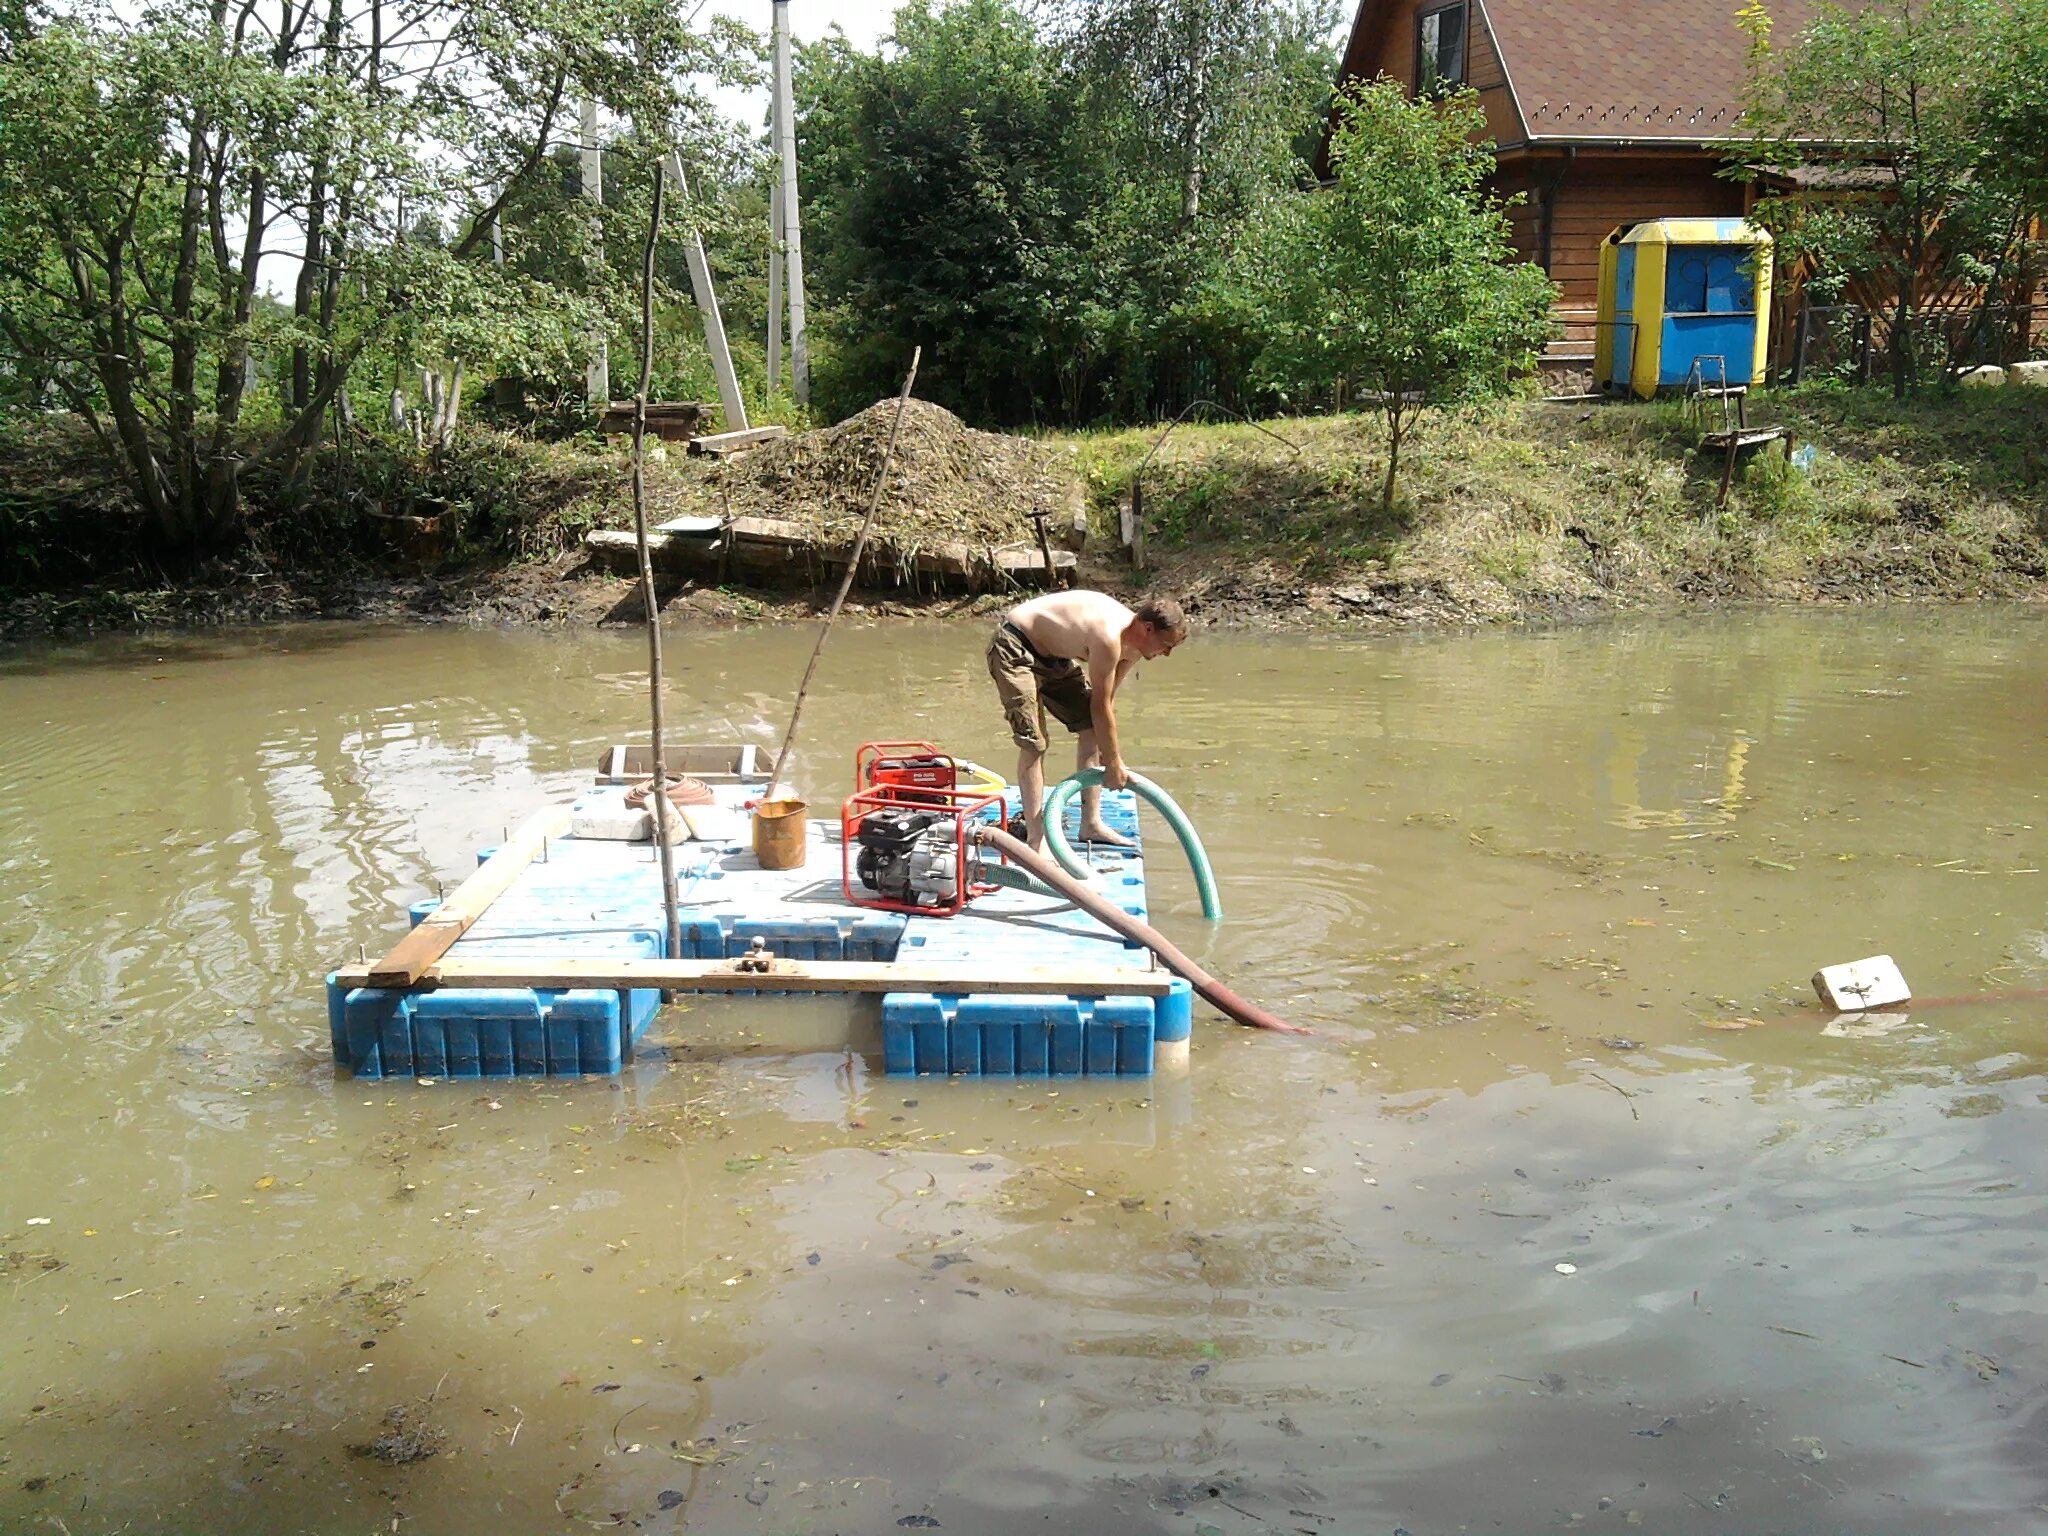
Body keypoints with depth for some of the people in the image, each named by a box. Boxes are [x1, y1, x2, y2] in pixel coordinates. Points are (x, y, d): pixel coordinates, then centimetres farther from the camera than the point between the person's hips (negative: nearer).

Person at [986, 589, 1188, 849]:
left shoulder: (1133, 645, -5)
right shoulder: (1109, 638, -33)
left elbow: (1107, 699, 6)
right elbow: (1101, 706, -26)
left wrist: (1110, 755, 9)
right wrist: (1113, 764, -15)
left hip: (1051, 653, 10)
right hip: (1014, 646, -10)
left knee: (1091, 728, 8)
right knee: (1033, 742, -16)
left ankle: (1091, 825, 15)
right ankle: (1037, 840, -10)